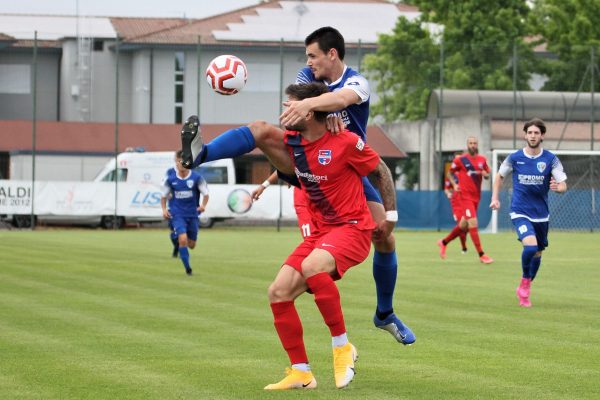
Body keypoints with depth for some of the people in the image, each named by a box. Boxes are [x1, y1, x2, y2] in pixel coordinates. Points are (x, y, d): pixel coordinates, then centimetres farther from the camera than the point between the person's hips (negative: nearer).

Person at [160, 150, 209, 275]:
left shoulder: (196, 177, -7)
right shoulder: (170, 179, -4)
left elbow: (206, 194, -4)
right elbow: (164, 196, 7)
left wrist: (203, 205, -24)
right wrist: (164, 209, -10)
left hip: (192, 214, 2)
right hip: (177, 214, -2)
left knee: (191, 245, 10)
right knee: (183, 239, -21)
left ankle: (178, 241, 47)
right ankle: (187, 268, -9)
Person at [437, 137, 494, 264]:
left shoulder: (482, 159, 7)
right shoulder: (460, 160, -4)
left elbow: (487, 175, 18)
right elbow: (450, 173, 7)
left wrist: (485, 174, -6)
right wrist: (454, 184, -9)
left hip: (476, 196, 6)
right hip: (466, 196, -6)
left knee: (464, 225, 14)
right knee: (473, 223, -15)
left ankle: (444, 242, 36)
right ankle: (481, 255, -13)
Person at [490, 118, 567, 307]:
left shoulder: (551, 159, -5)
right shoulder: (515, 158, -5)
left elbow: (563, 186, -7)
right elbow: (500, 176, 13)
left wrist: (557, 187, -30)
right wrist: (495, 198, 5)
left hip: (541, 214, 3)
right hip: (520, 212, -3)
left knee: (537, 253, 13)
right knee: (530, 246, -25)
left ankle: (524, 290, 35)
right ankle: (525, 281, -1)